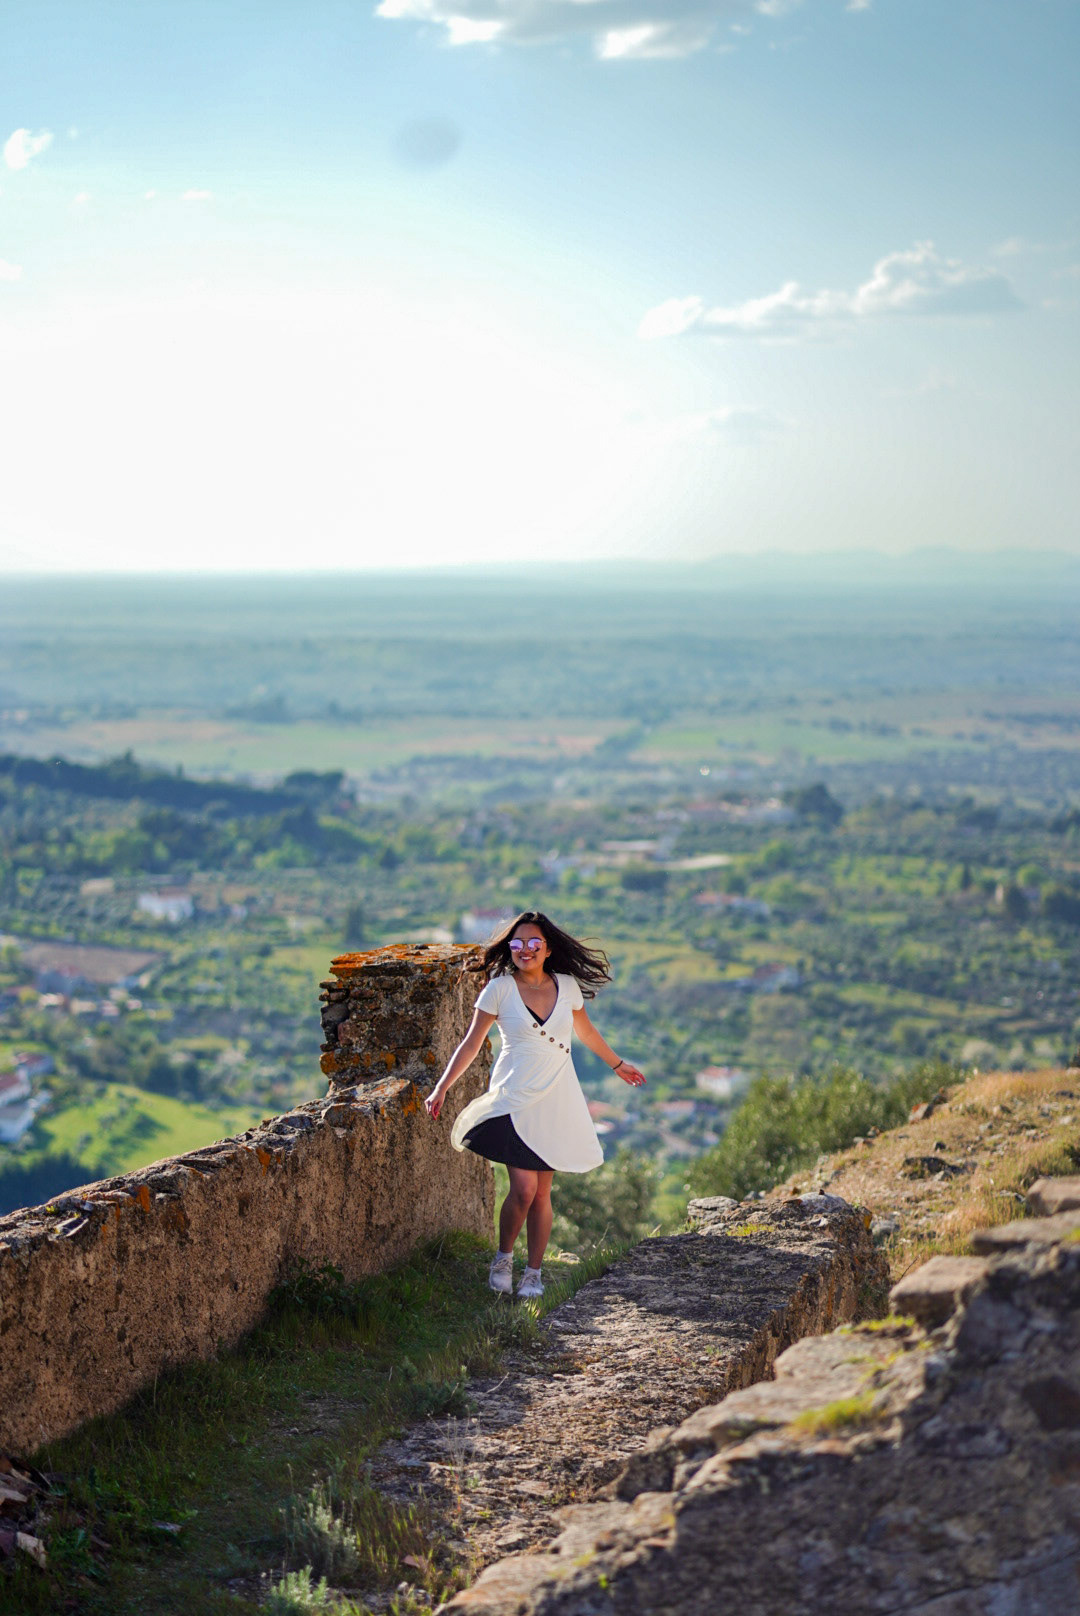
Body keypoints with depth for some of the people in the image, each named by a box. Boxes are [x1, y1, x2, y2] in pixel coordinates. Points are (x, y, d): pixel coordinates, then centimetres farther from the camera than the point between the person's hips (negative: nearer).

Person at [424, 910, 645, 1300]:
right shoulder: (500, 989, -4)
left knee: (541, 1194, 4)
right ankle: (503, 1259, 12)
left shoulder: (567, 986, 5)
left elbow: (586, 1031, 23)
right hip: (514, 1099, -3)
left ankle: (533, 1273, 16)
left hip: (556, 1102, 3)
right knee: (523, 1189, -12)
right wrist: (441, 1088, -5)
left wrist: (618, 1065, 35)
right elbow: (471, 1044, 1)